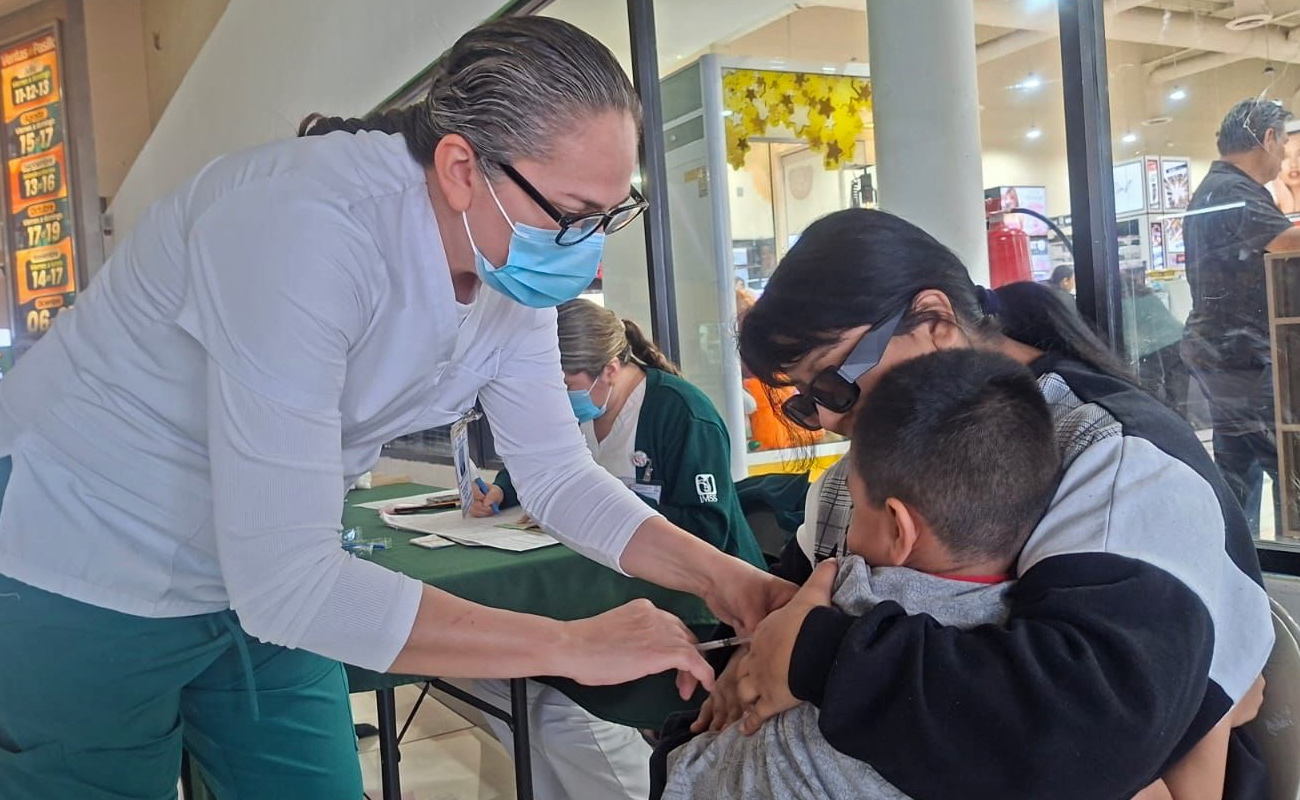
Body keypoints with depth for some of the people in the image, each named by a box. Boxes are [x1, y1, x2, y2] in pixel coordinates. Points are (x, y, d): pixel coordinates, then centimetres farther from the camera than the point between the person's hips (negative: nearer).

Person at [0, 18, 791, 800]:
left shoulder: (517, 269, -10)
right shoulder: (305, 228, -34)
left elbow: (560, 474, -1)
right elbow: (286, 581, -36)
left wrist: (716, 574, -15)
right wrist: (572, 646, -31)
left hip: (264, 581, 6)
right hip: (84, 588, -6)